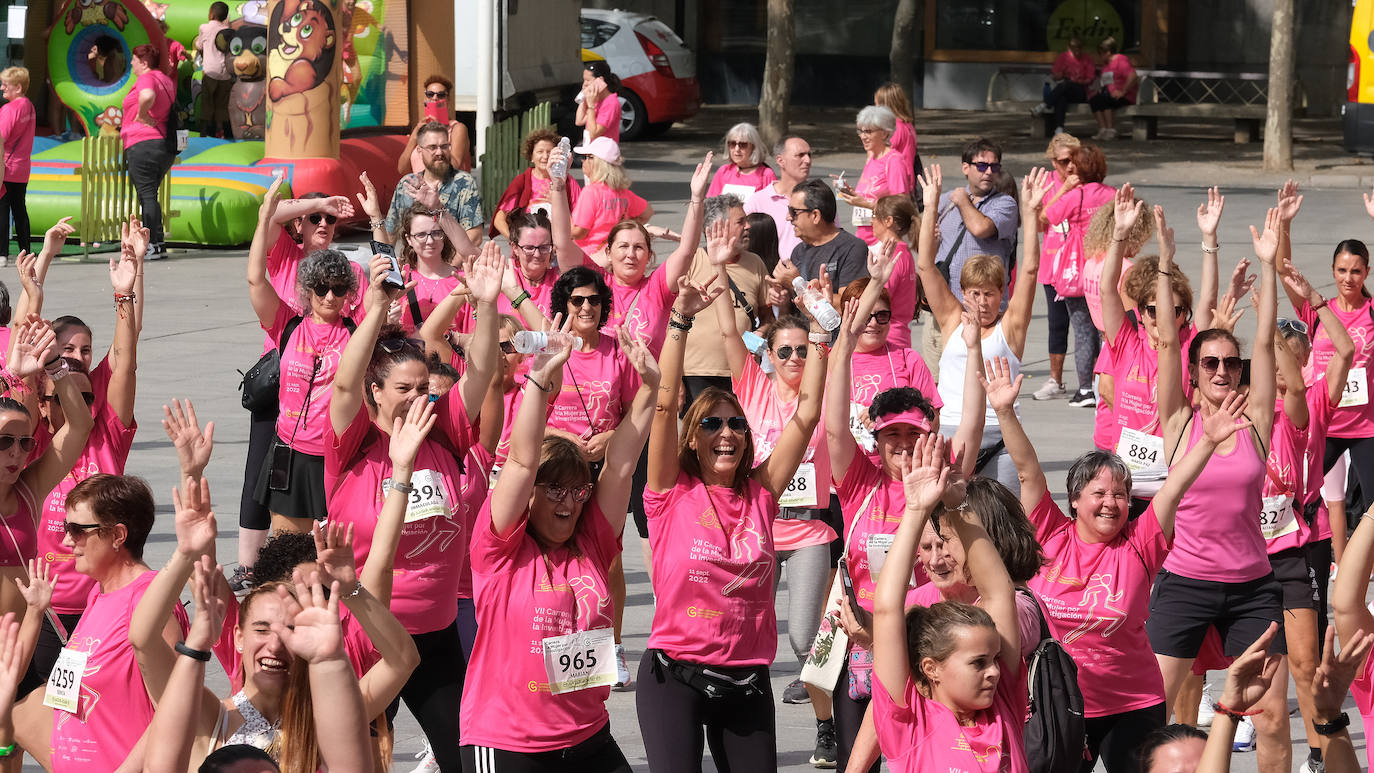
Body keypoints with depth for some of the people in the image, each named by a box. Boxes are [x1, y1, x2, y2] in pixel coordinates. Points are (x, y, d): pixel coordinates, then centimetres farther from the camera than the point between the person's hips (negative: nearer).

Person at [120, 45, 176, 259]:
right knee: (149, 195, 16)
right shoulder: (167, 81, 18)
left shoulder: (146, 78, -11)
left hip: (142, 144, -9)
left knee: (147, 196, -7)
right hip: (165, 146, 9)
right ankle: (156, 245, 14)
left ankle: (156, 245, -10)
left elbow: (148, 96, -34)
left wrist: (141, 115, -17)